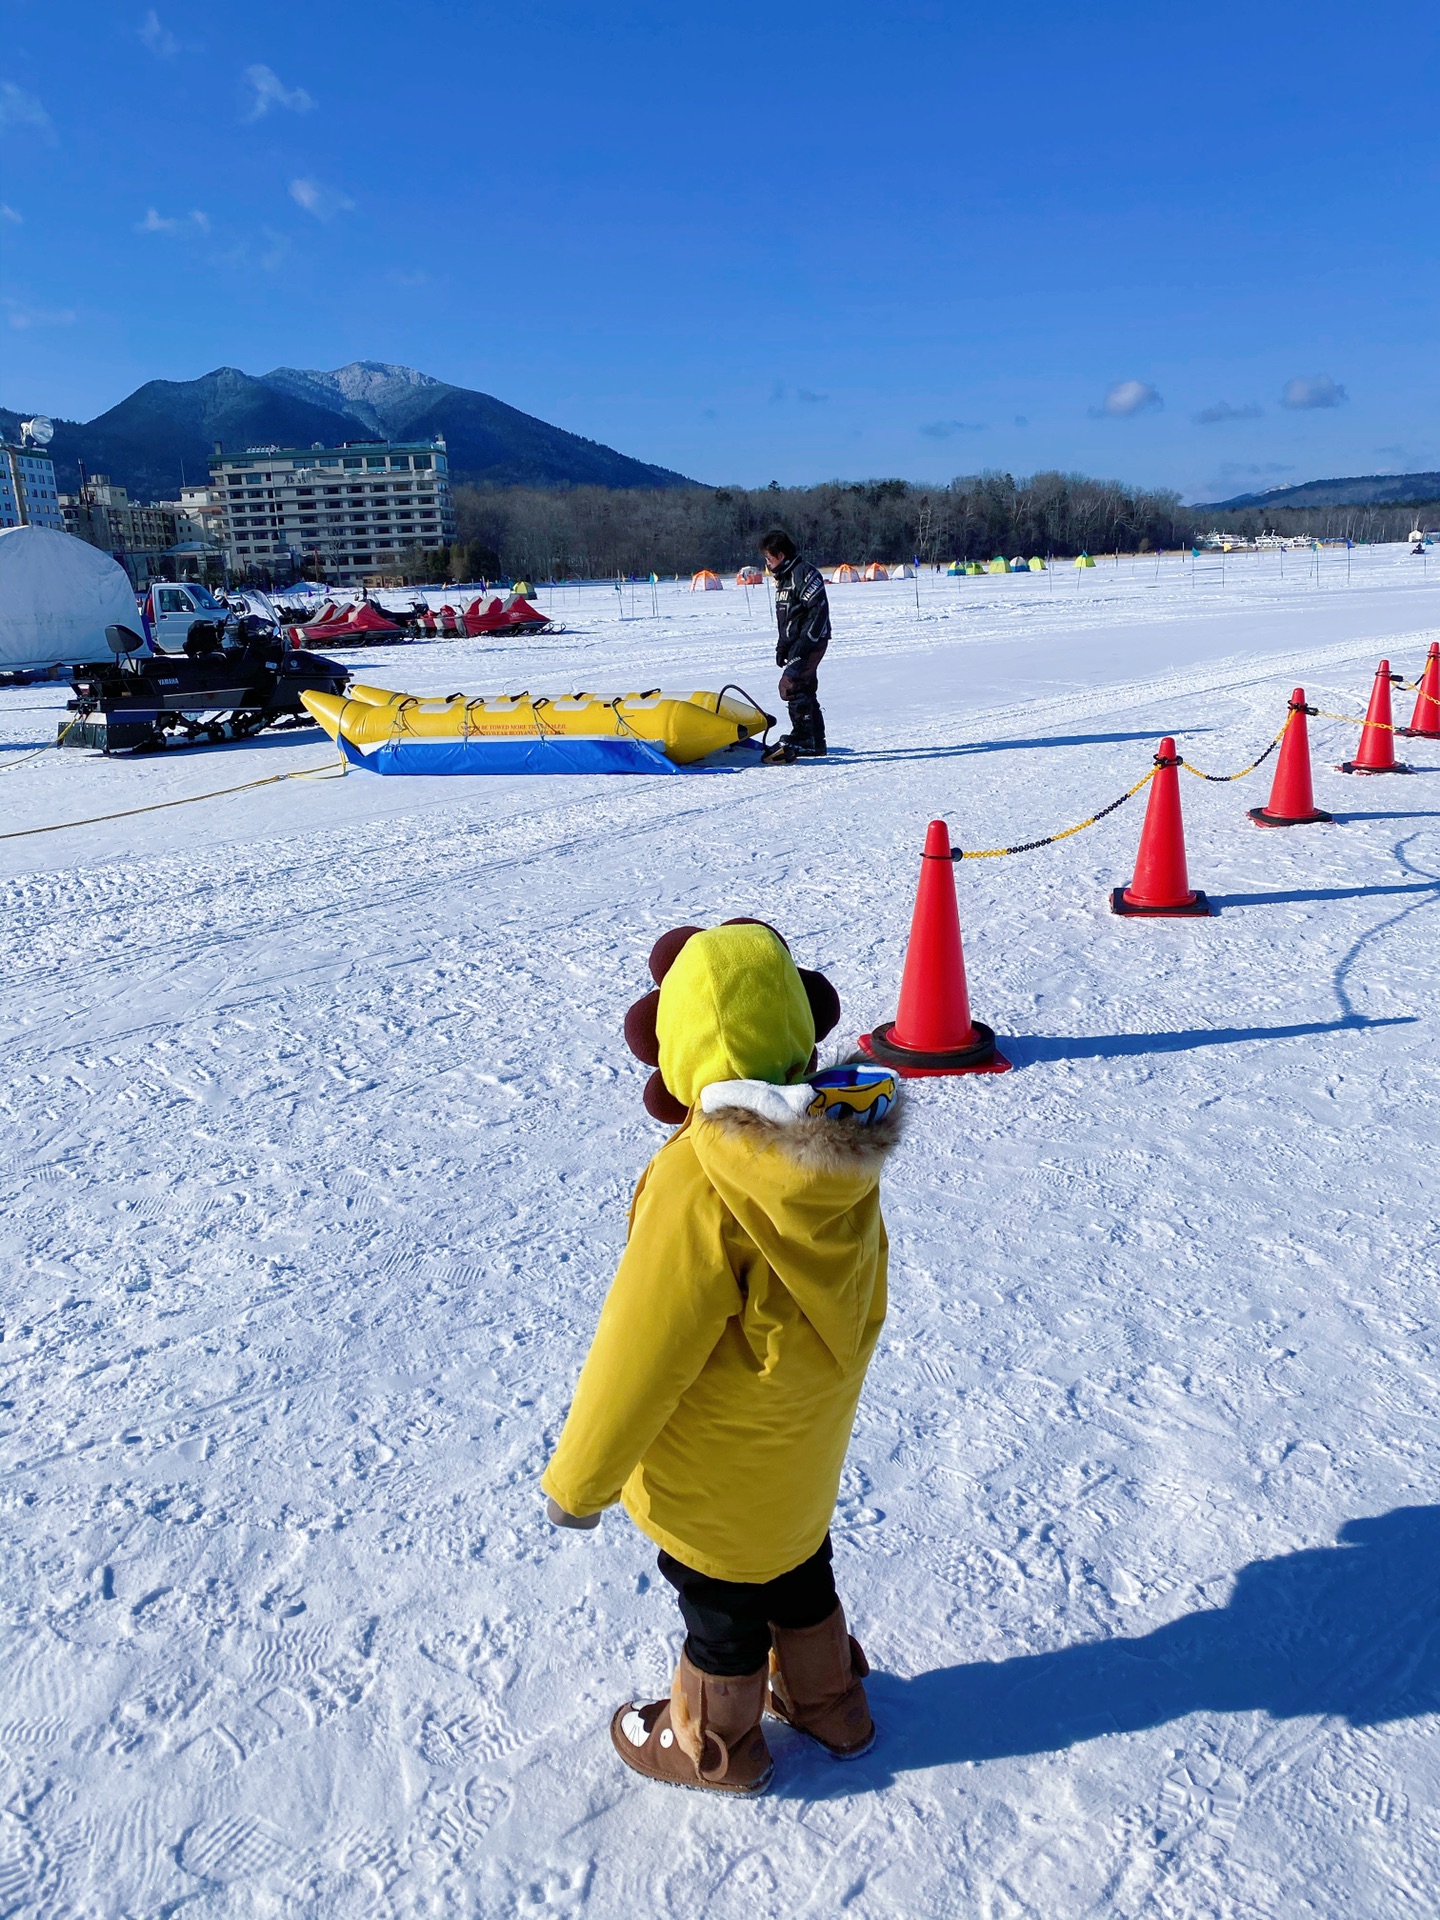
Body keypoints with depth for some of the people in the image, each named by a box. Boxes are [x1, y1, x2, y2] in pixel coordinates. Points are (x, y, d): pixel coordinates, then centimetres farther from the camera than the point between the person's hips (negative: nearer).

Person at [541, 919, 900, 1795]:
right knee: (799, 1572, 30)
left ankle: (713, 1746, 46)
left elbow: (639, 1355, -27)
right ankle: (828, 1701, 54)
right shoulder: (841, 1143, -14)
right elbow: (856, 1293, 3)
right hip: (809, 1442, 6)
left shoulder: (700, 1183, -37)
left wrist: (578, 1481, -11)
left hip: (717, 1468, -6)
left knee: (720, 1606, 20)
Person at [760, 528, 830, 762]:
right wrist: (782, 646, 17)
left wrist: (804, 642, -22)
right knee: (804, 689, 12)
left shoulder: (805, 573, -14)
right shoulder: (783, 578, 17)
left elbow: (819, 610, -19)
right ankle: (815, 742, 19)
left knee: (791, 685, -19)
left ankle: (800, 739, -18)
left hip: (810, 643, -10)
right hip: (795, 644, 10)